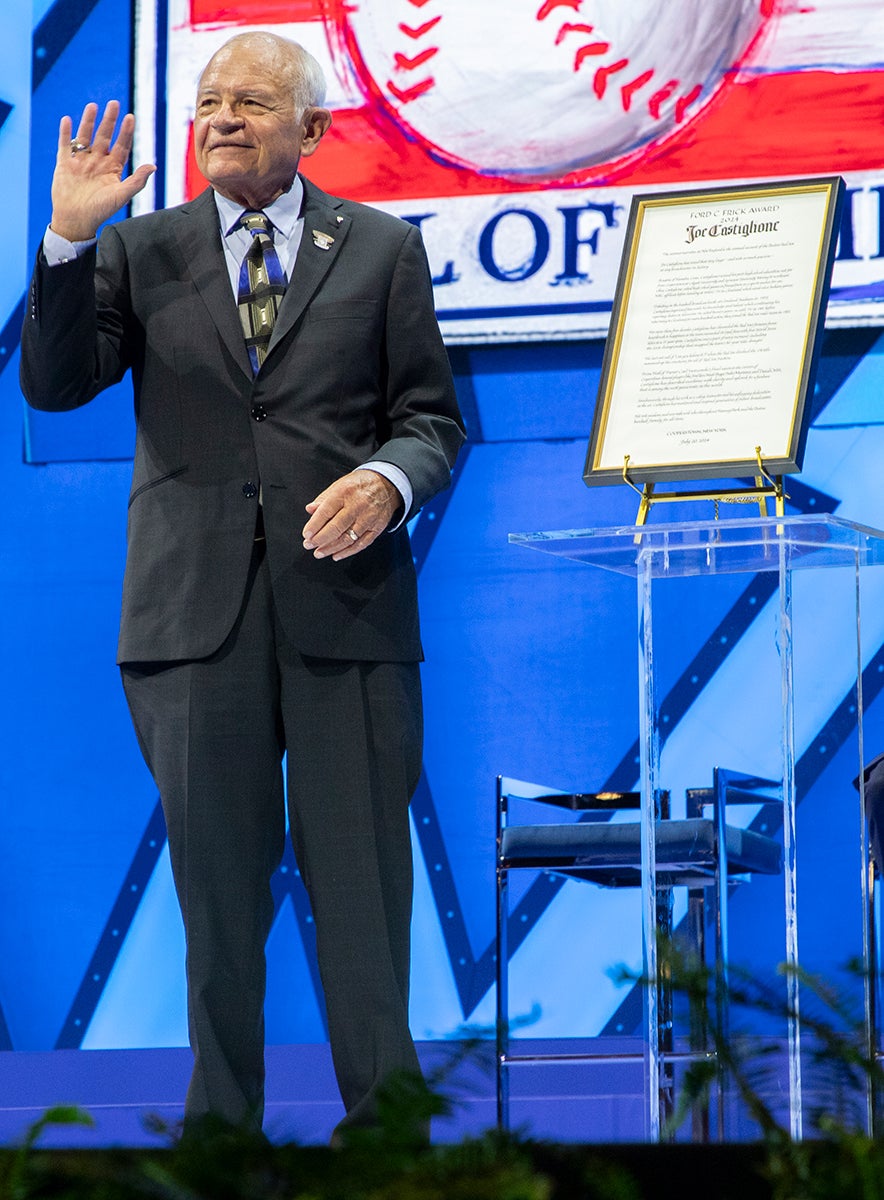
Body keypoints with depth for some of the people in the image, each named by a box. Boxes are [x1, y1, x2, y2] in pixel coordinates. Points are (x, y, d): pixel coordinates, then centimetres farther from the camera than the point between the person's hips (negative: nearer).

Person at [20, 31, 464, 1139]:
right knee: (216, 881, 6)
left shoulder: (381, 249, 10)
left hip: (342, 598, -1)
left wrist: (389, 478, -14)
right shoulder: (142, 251, 11)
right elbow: (53, 384, 0)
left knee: (361, 877, 2)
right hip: (196, 606, 1)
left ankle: (382, 1120, 11)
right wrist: (69, 237, -11)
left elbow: (431, 415, 9)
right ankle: (221, 1121, 15)